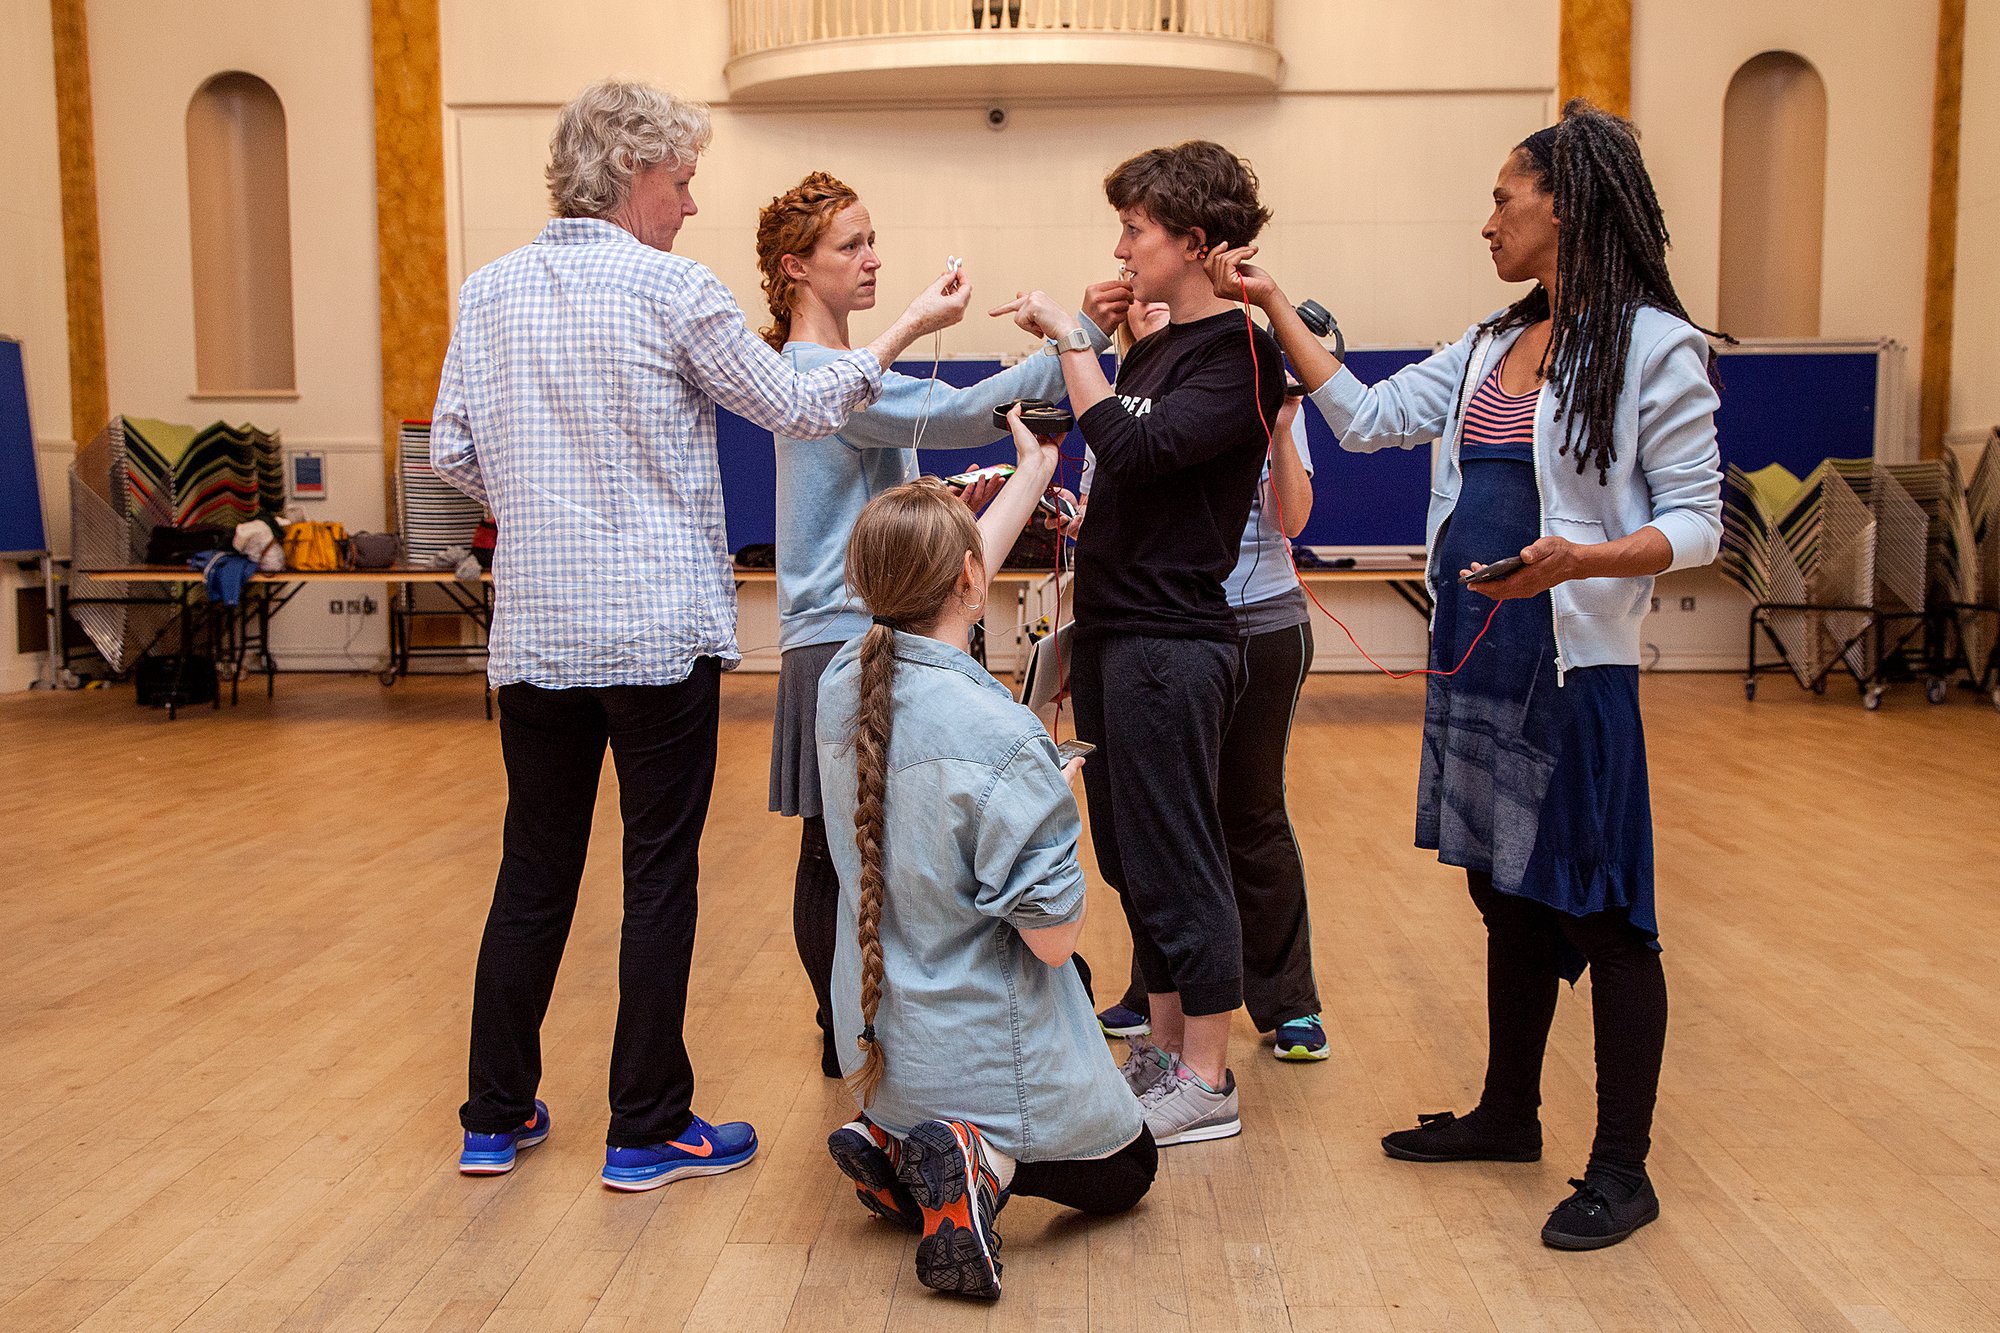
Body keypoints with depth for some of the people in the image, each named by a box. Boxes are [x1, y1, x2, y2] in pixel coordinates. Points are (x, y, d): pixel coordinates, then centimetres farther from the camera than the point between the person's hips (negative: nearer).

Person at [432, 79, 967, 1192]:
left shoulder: (491, 290, 7)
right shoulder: (671, 288, -7)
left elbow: (453, 452, 8)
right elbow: (797, 406, -1)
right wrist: (907, 328, 9)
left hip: (534, 633, 5)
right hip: (659, 632, -5)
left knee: (534, 873, 13)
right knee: (661, 879, 4)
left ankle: (497, 1118, 22)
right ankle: (647, 1132, 11)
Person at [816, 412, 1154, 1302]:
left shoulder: (842, 684, -8)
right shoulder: (998, 738, -29)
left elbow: (940, 591, 11)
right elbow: (1054, 934, -23)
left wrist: (1036, 468, 24)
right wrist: (1062, 796, -5)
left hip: (879, 1050, 7)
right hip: (987, 1057, -7)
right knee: (1125, 1171, 21)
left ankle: (897, 1146, 6)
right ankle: (986, 1162, -8)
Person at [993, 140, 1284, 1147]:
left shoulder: (1239, 356, -11)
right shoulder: (1153, 348, 16)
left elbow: (1135, 449, -26)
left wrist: (1070, 340, -17)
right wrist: (1083, 630, 18)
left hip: (1172, 644, -9)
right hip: (1115, 636, 9)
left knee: (1176, 863, -3)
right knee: (1134, 860, 14)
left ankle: (1207, 1084, 8)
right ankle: (1165, 1052, 26)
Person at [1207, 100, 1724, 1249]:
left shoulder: (1655, 347, -9)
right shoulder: (1492, 348, 14)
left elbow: (1696, 523, -11)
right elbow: (1367, 417, 13)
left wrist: (1582, 559, -28)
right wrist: (1278, 308, 13)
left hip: (1577, 669, -7)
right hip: (1476, 662, 8)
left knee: (1604, 915, 1)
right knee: (1509, 894, 17)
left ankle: (1623, 1167, 13)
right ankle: (1510, 1114, 32)